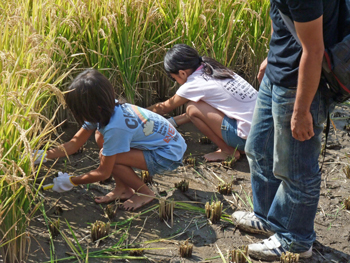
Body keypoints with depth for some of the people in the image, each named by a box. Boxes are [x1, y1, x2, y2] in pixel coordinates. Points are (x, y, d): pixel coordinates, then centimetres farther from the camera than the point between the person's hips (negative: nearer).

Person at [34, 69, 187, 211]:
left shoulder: (115, 127, -31)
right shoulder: (107, 110, -6)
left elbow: (103, 173, -20)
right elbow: (75, 143, 3)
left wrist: (70, 182, -9)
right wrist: (43, 156, -4)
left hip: (171, 155, -9)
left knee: (107, 157, -23)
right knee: (101, 137, 0)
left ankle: (144, 193, -2)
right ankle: (123, 189, 8)